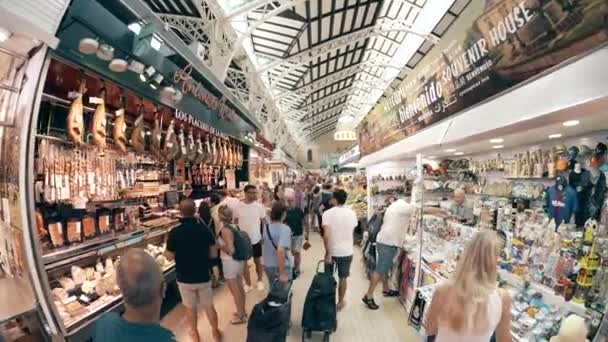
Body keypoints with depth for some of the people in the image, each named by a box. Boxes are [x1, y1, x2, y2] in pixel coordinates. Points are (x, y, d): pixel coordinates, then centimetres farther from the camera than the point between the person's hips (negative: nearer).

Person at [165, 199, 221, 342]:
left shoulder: (175, 232, -18)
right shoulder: (205, 229, -15)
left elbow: (170, 257, -6)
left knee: (190, 307, 22)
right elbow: (213, 254, -6)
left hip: (184, 278, -1)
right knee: (209, 306, 20)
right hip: (203, 276, 1)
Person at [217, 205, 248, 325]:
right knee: (240, 288, 22)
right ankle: (243, 311, 40)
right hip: (239, 260, 8)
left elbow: (230, 250, -27)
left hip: (230, 263, -8)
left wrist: (219, 245, -14)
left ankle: (240, 316, 28)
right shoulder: (234, 226, -1)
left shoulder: (224, 230, -23)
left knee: (234, 291, 11)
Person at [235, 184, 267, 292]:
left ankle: (260, 281, 36)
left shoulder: (259, 206, -9)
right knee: (243, 262, 13)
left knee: (257, 260, 15)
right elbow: (235, 222, 1)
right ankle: (247, 283, 32)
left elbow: (264, 222, -2)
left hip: (256, 239, -1)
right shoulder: (238, 206, -8)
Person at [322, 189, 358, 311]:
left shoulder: (328, 213, -15)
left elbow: (326, 235, -21)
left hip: (332, 252, -2)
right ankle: (340, 302, 31)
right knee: (343, 278, 17)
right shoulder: (352, 213, -3)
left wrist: (327, 254, -16)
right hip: (347, 252, 2)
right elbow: (352, 233, 7)